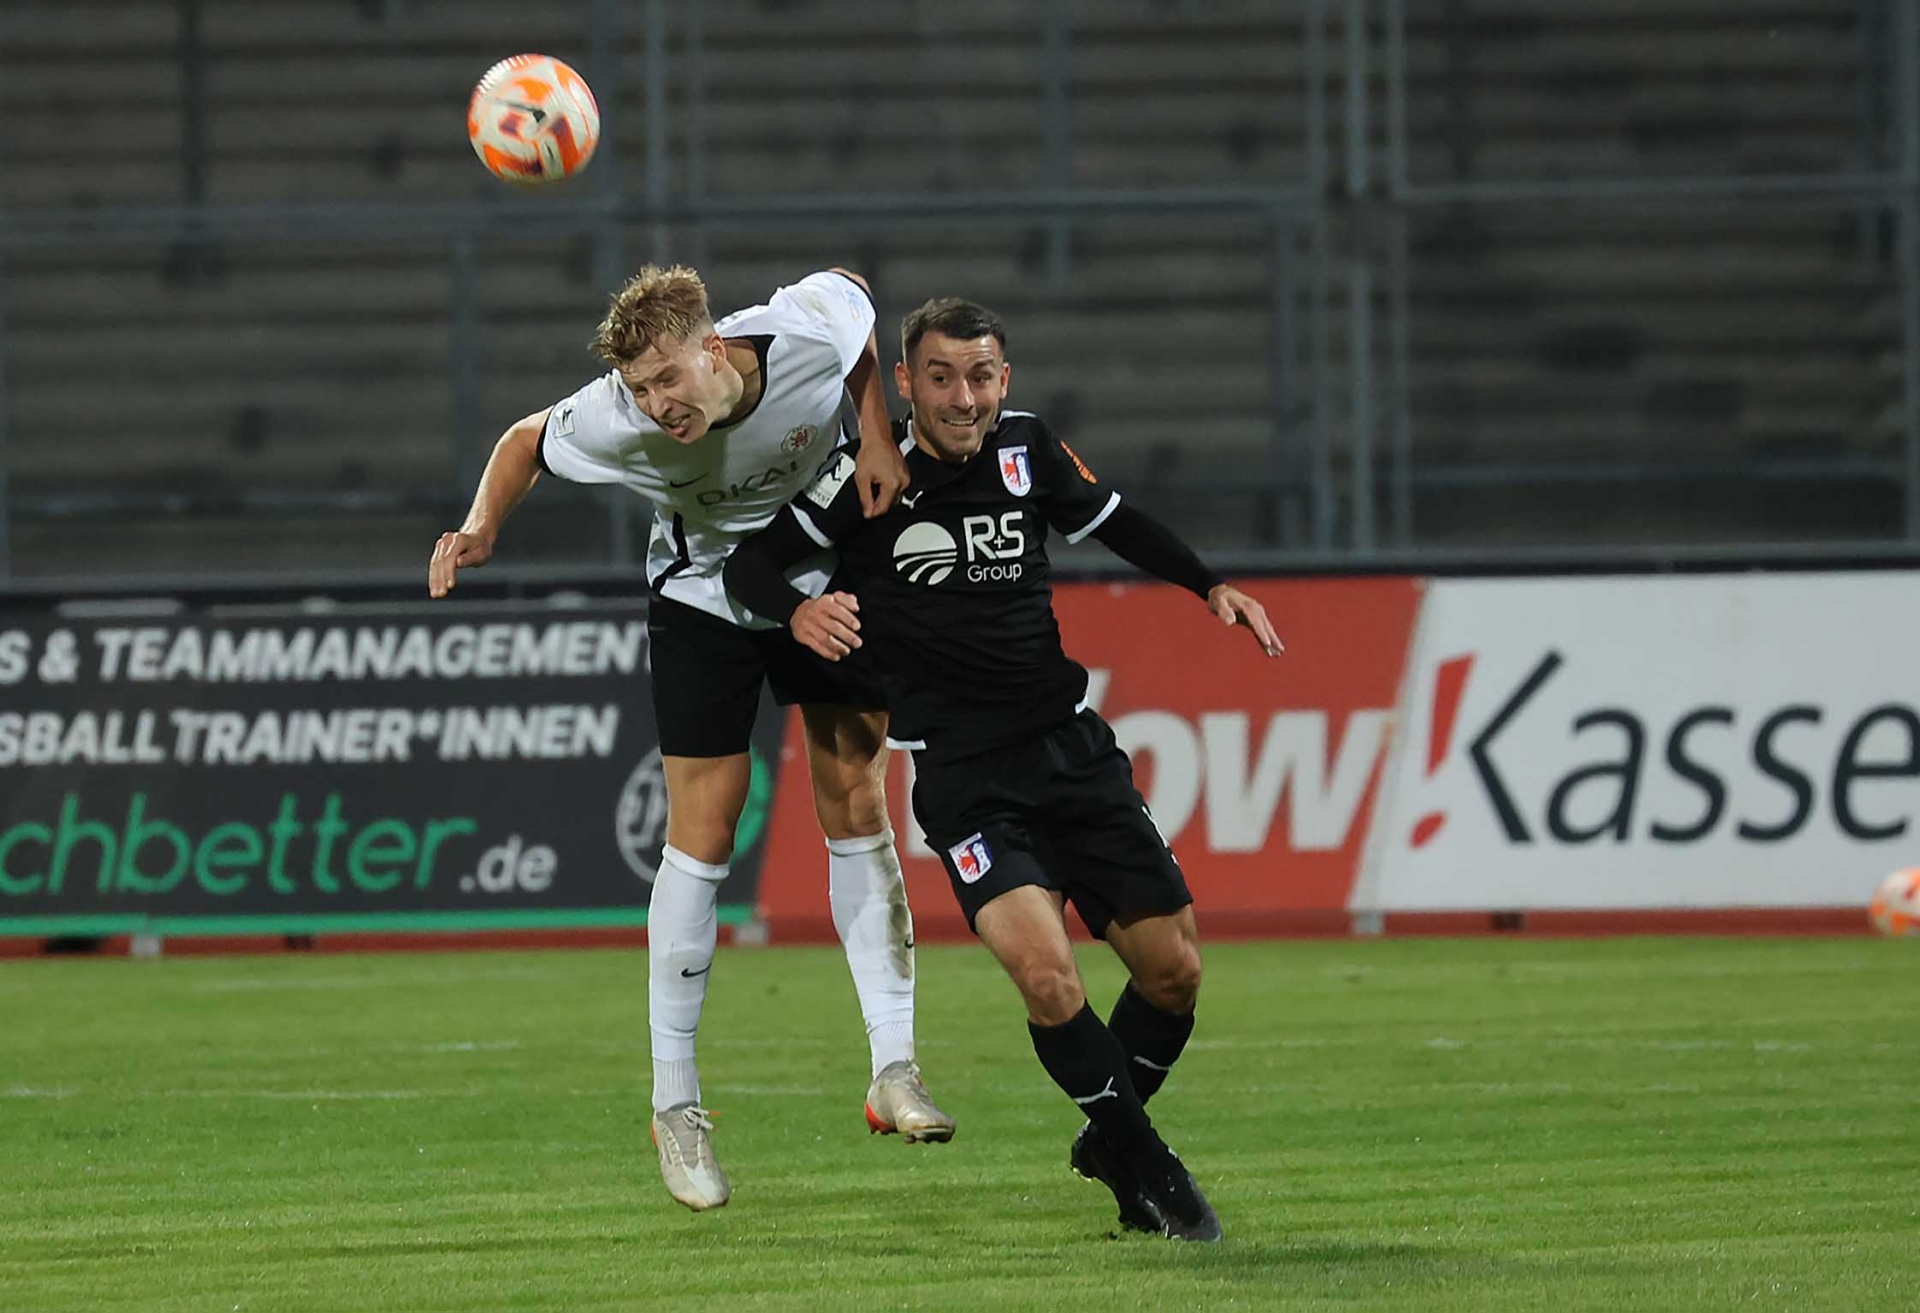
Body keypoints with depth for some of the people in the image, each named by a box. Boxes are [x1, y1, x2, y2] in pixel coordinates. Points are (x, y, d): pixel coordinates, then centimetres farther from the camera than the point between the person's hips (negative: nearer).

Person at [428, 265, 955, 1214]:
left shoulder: (814, 326, -30)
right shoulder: (618, 420, -31)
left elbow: (852, 296, -5)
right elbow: (528, 440, -10)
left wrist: (875, 436, -13)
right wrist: (481, 527, -27)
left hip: (826, 578, 2)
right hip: (704, 594, -2)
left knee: (858, 807, 0)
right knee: (701, 837, -7)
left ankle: (893, 1069, 5)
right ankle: (675, 1104, 1)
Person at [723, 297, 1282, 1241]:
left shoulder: (1027, 449, 3)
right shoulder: (866, 476, -9)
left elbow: (1113, 521, 21)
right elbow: (750, 558, -8)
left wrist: (1210, 585, 11)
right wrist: (796, 608, -28)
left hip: (1070, 745, 5)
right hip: (960, 771, -5)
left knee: (1172, 967, 3)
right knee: (1043, 968, -24)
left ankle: (1112, 1141, 30)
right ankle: (1142, 1163, -3)